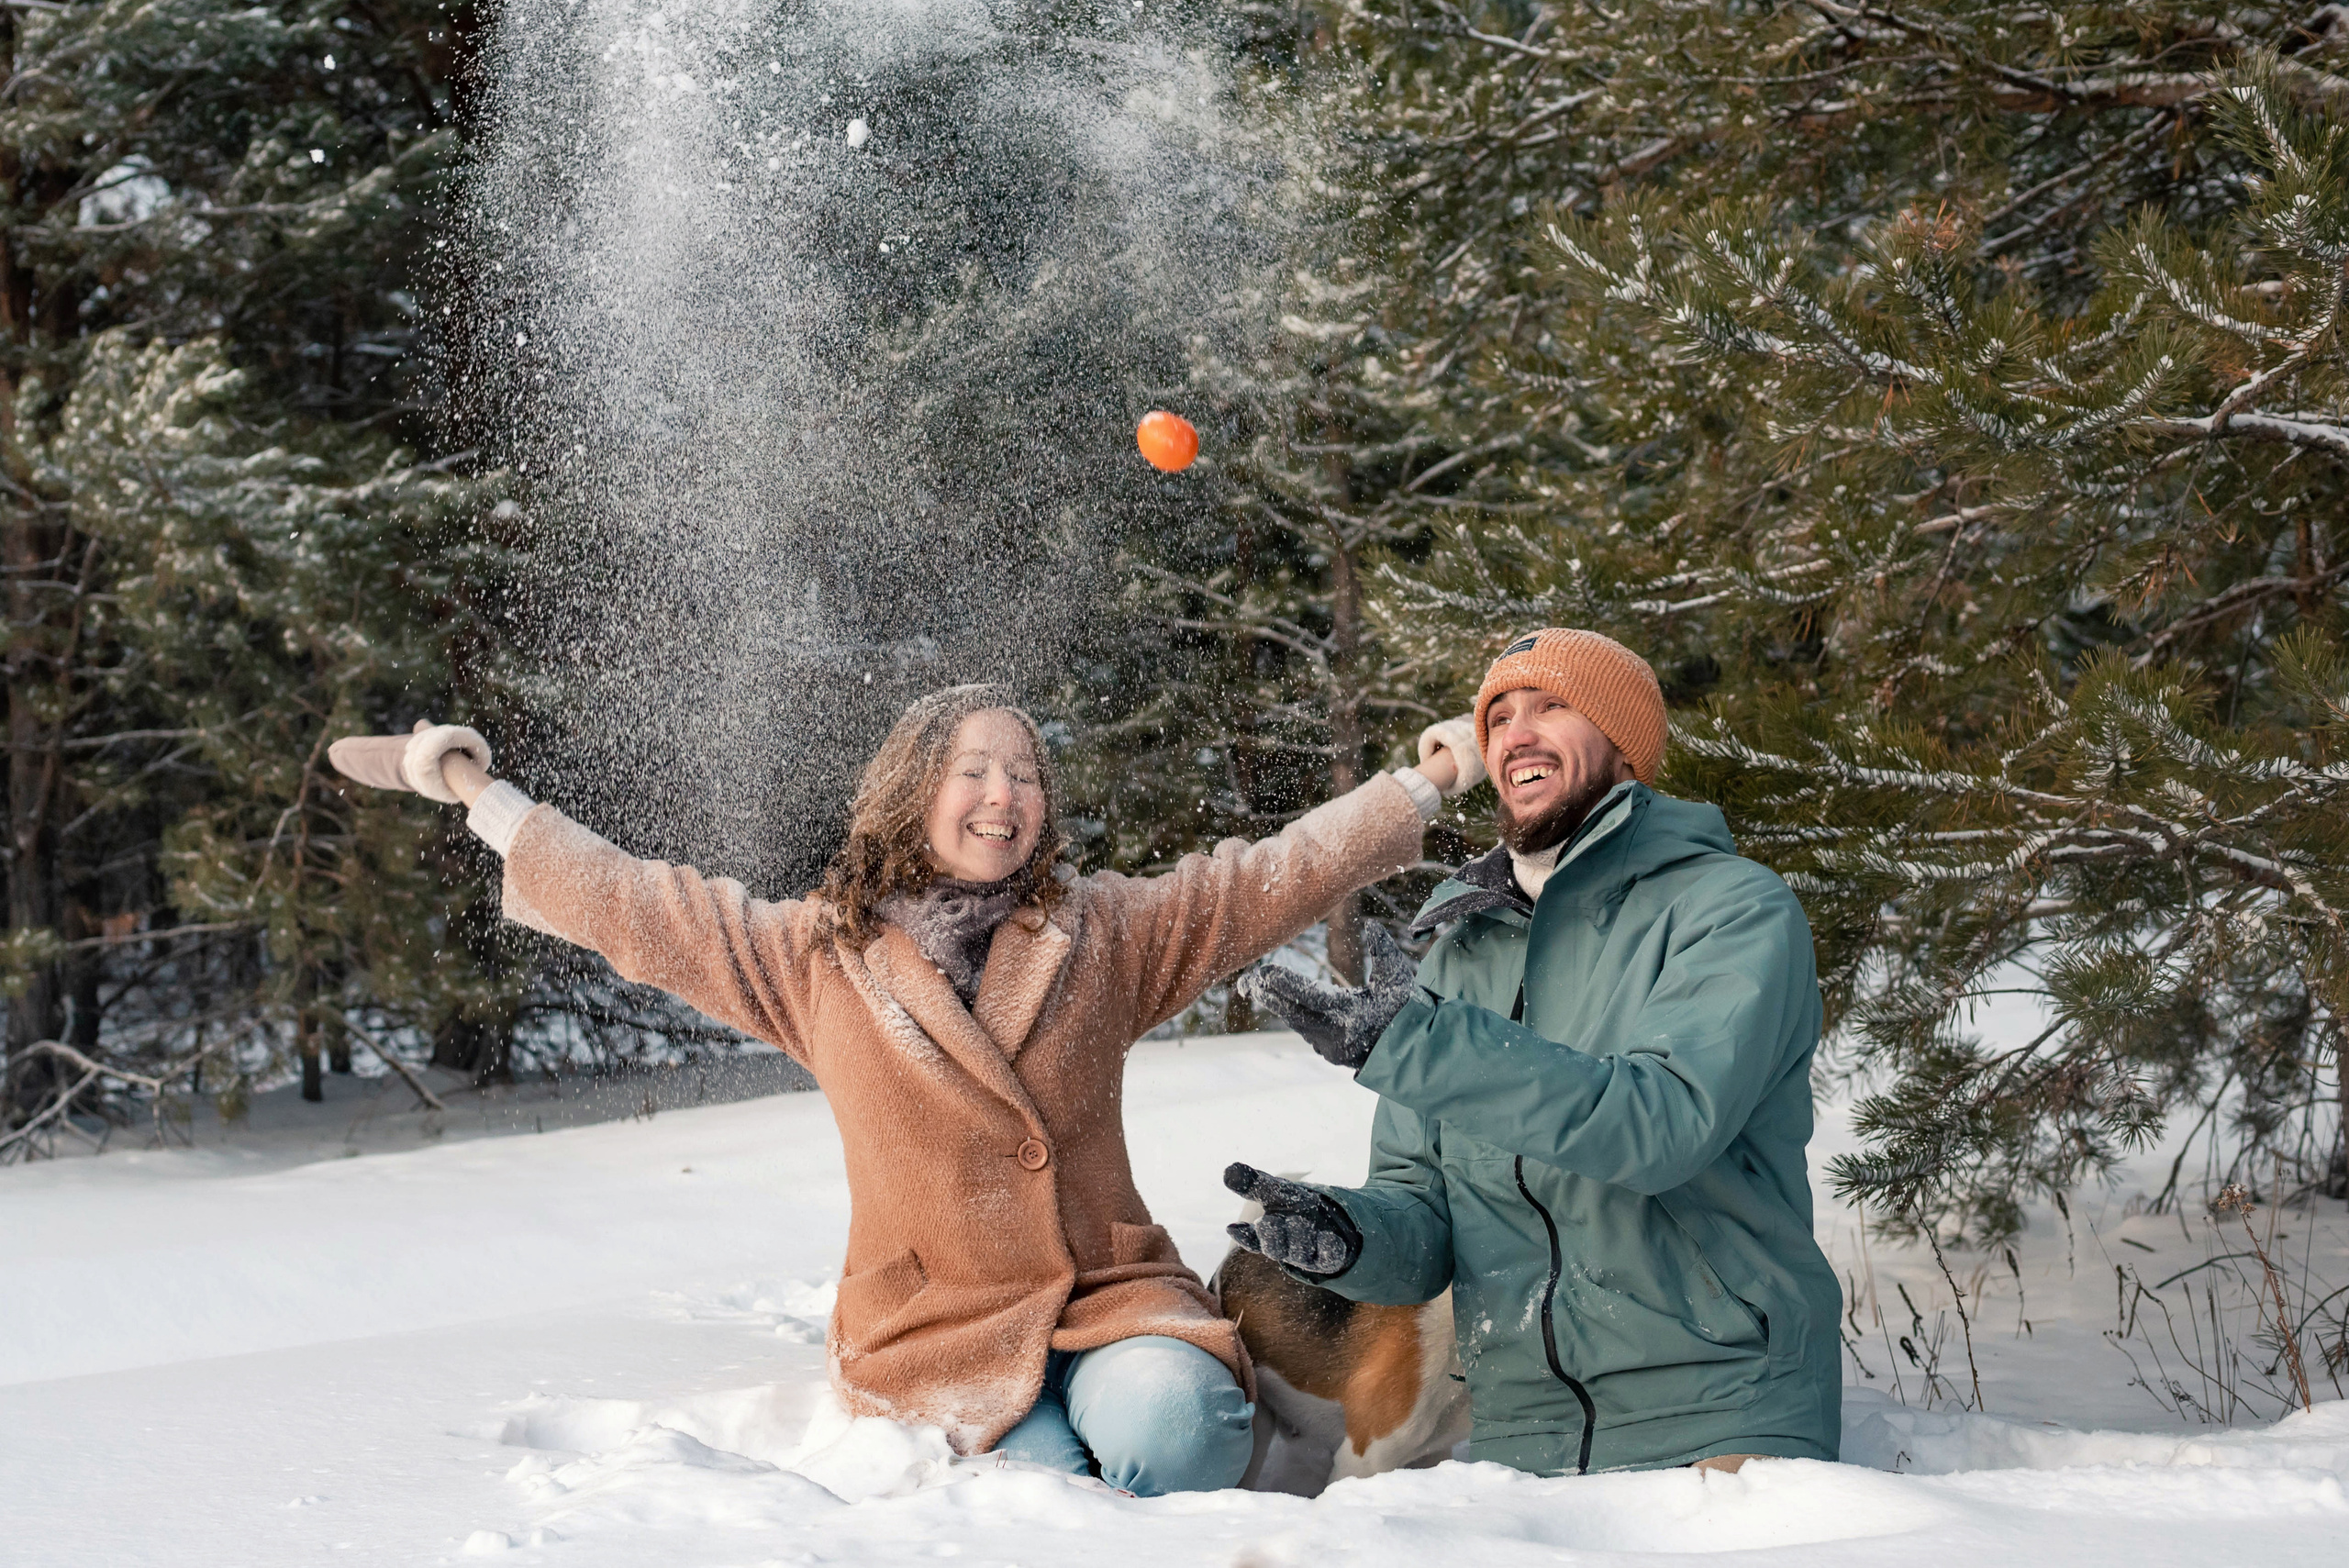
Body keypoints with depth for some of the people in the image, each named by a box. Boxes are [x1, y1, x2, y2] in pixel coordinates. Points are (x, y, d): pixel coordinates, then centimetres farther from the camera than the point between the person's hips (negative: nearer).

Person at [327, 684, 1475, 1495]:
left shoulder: (1105, 933, 7)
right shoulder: (819, 957, 6)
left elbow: (1283, 871, 10)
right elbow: (633, 906, 10)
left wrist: (1430, 778, 6)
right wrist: (476, 795, 10)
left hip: (1108, 1299, 1)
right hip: (940, 1329, -1)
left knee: (1168, 1420, -30)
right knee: (1048, 1482, -28)